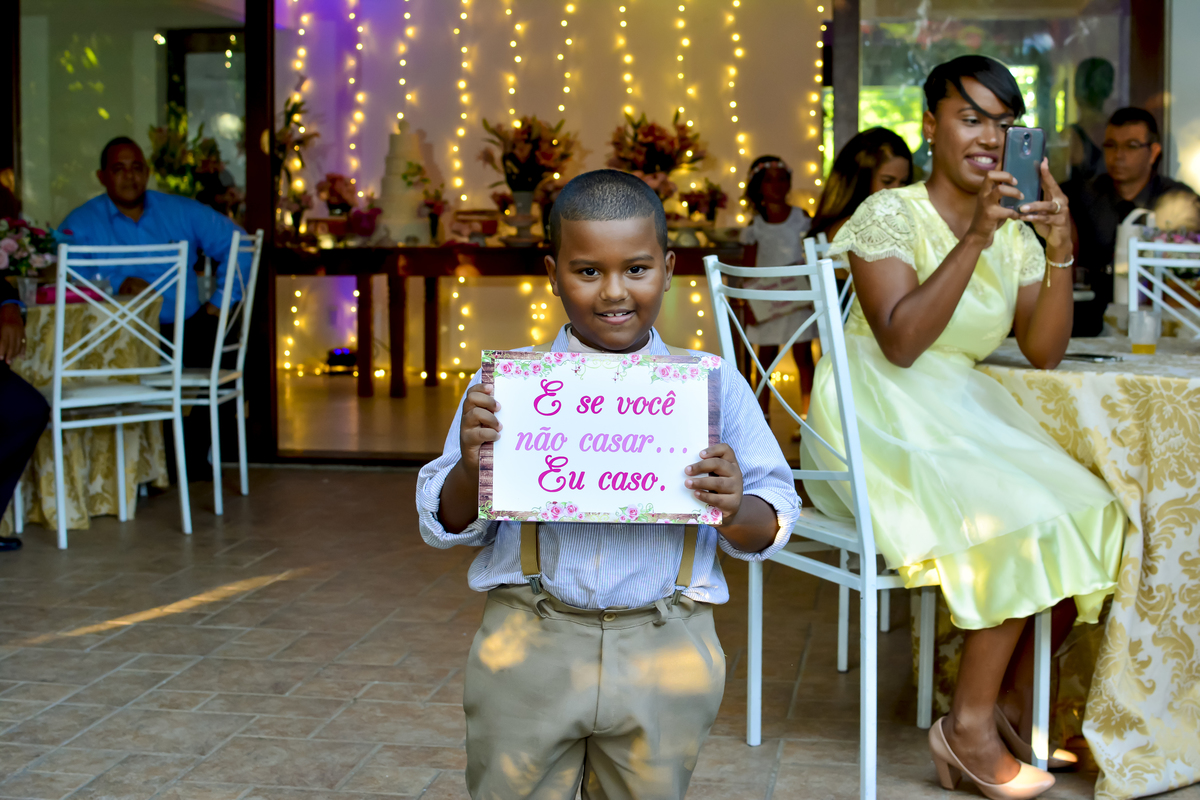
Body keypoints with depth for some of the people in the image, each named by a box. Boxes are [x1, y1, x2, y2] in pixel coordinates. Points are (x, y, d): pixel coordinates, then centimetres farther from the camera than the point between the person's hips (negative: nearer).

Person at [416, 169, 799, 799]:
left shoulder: (713, 385, 0)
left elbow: (774, 525, 3)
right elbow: (449, 526, 3)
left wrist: (738, 510, -19)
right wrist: (469, 468, -17)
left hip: (664, 653, 1)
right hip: (529, 649, 0)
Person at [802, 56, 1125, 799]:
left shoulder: (1015, 232, 9)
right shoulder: (890, 215, -9)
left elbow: (1045, 351, 2)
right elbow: (901, 342, -22)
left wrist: (1061, 251, -11)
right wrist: (973, 240, -26)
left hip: (965, 416, 7)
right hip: (884, 422, -7)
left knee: (1089, 518, -8)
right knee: (1027, 521, -23)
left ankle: (1013, 708, 9)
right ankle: (970, 725, -6)